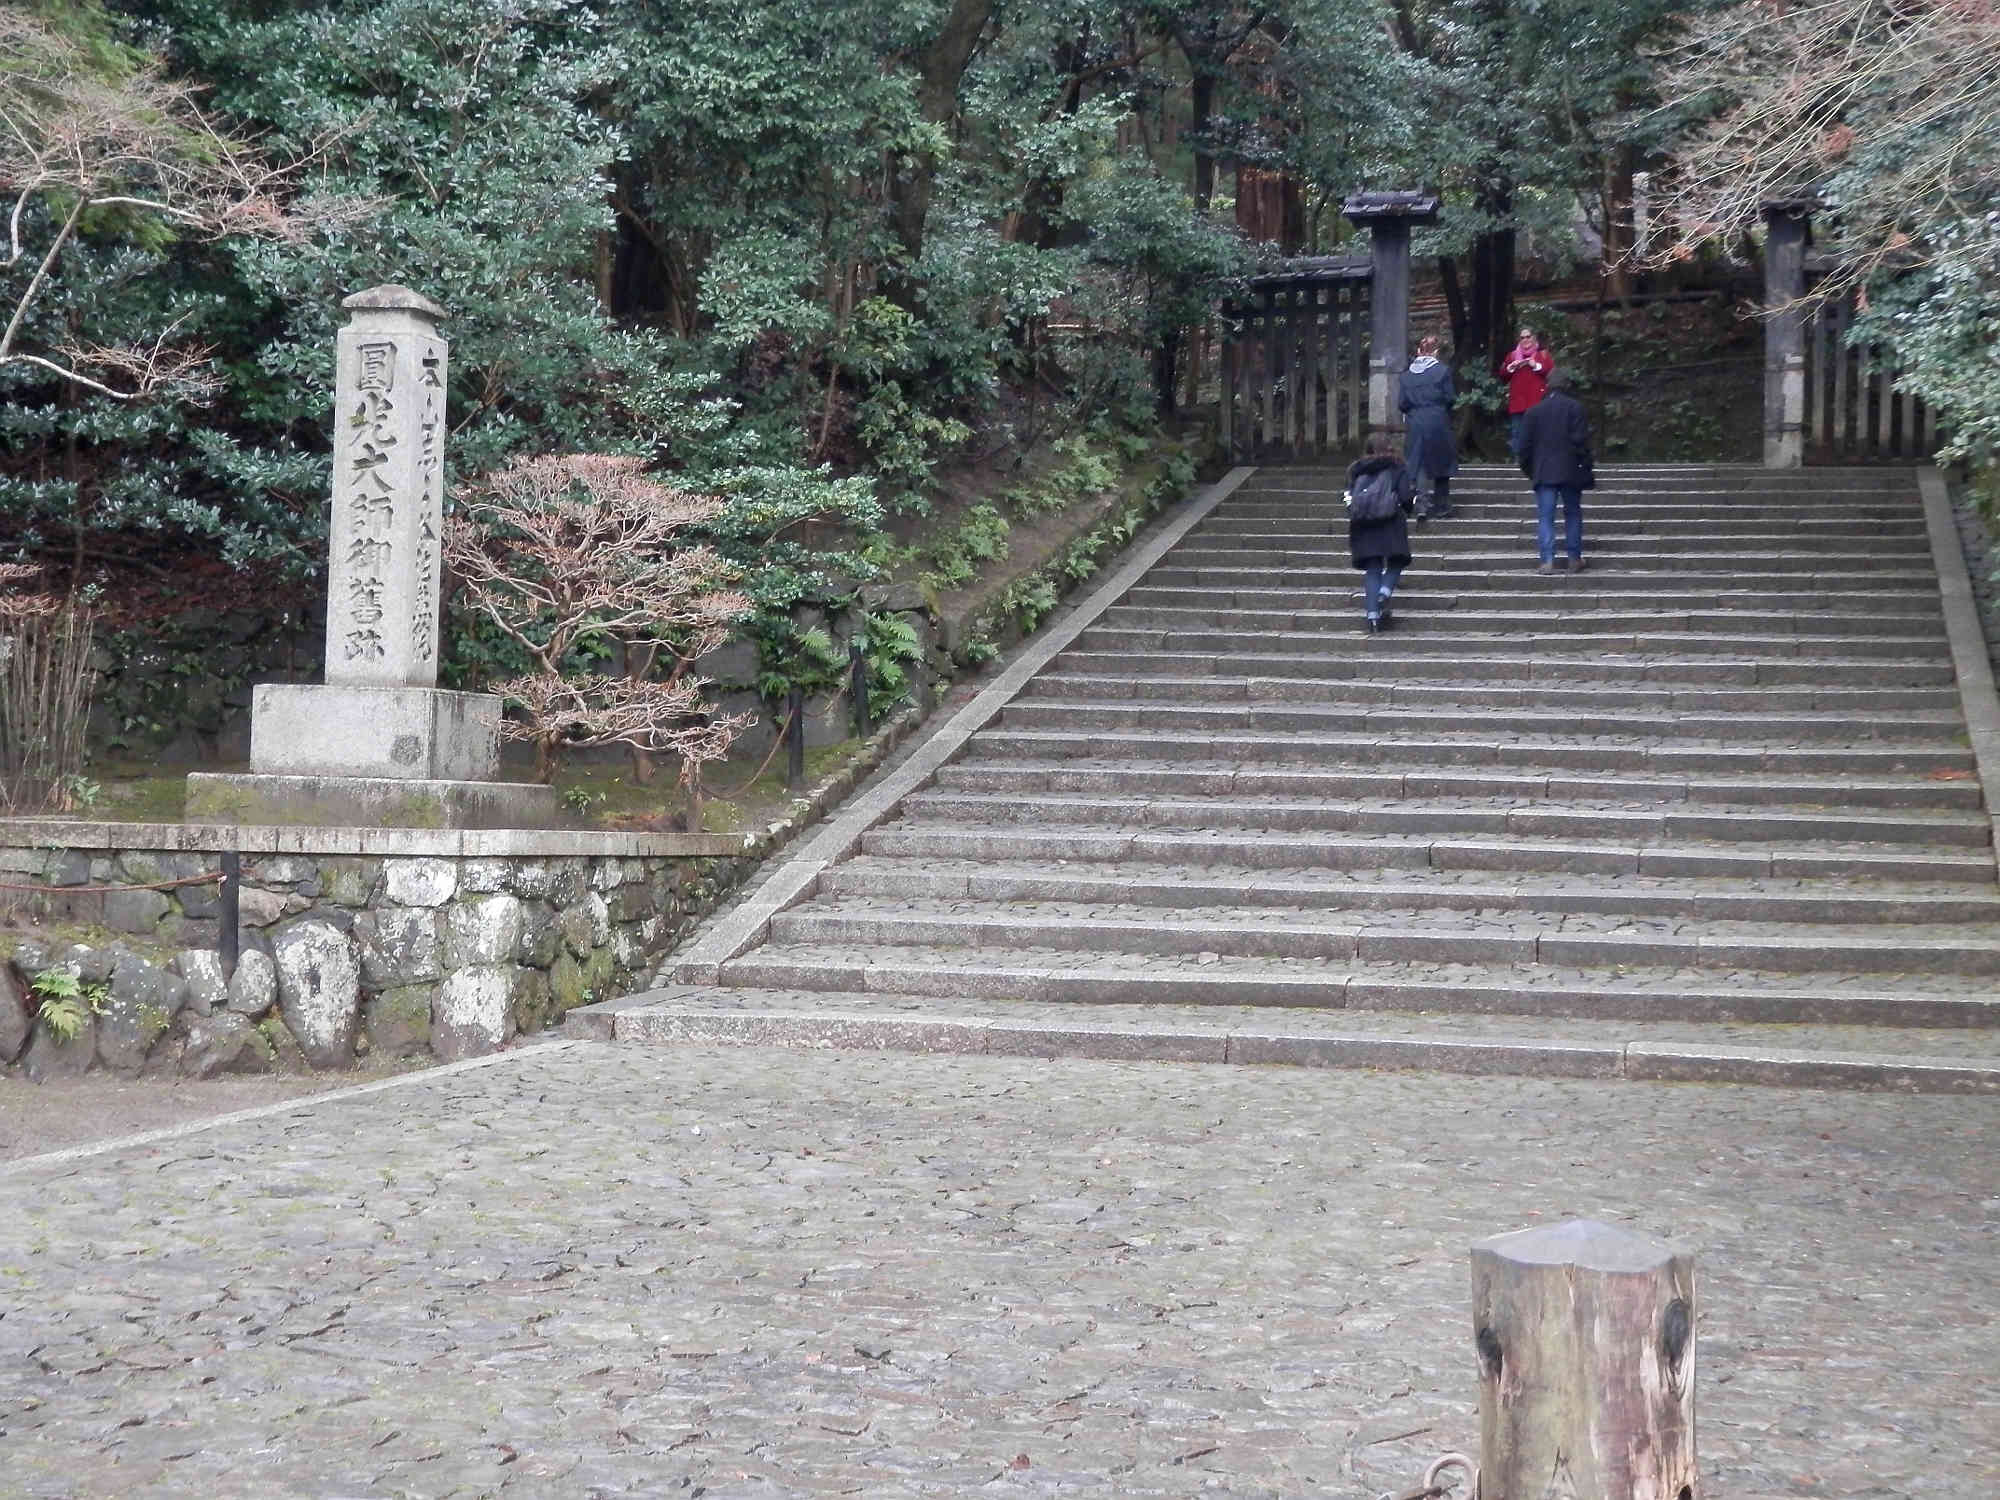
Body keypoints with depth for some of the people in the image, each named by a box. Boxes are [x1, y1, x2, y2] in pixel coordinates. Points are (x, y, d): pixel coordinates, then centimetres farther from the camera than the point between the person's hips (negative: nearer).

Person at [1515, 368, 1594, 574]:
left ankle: (1547, 561, -12)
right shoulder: (1575, 407, -3)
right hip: (1570, 471, -1)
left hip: (1544, 472, 1)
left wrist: (1527, 468, 18)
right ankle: (1575, 559, 11)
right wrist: (1586, 469, -2)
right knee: (1573, 514, 11)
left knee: (1545, 517, -1)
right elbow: (1581, 440, -7)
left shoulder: (1534, 410, 4)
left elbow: (1526, 443, 6)